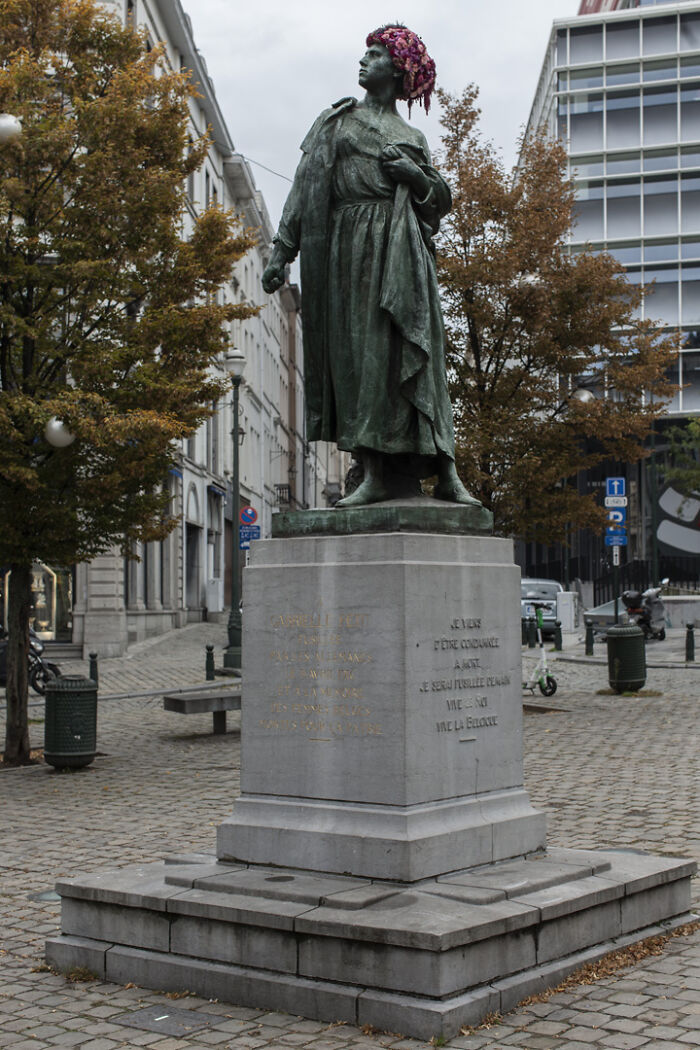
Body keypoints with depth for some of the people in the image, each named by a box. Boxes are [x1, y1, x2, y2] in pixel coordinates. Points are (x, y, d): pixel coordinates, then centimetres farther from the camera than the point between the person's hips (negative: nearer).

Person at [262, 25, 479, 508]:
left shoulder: (412, 138, 19)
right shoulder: (336, 120, 18)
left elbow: (441, 200, 14)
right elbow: (305, 187, 10)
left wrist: (414, 174, -6)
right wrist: (282, 251, 0)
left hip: (398, 249, 0)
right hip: (347, 247, 0)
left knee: (406, 354, -9)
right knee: (355, 354, -8)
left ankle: (444, 470, -11)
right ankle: (377, 473, -10)